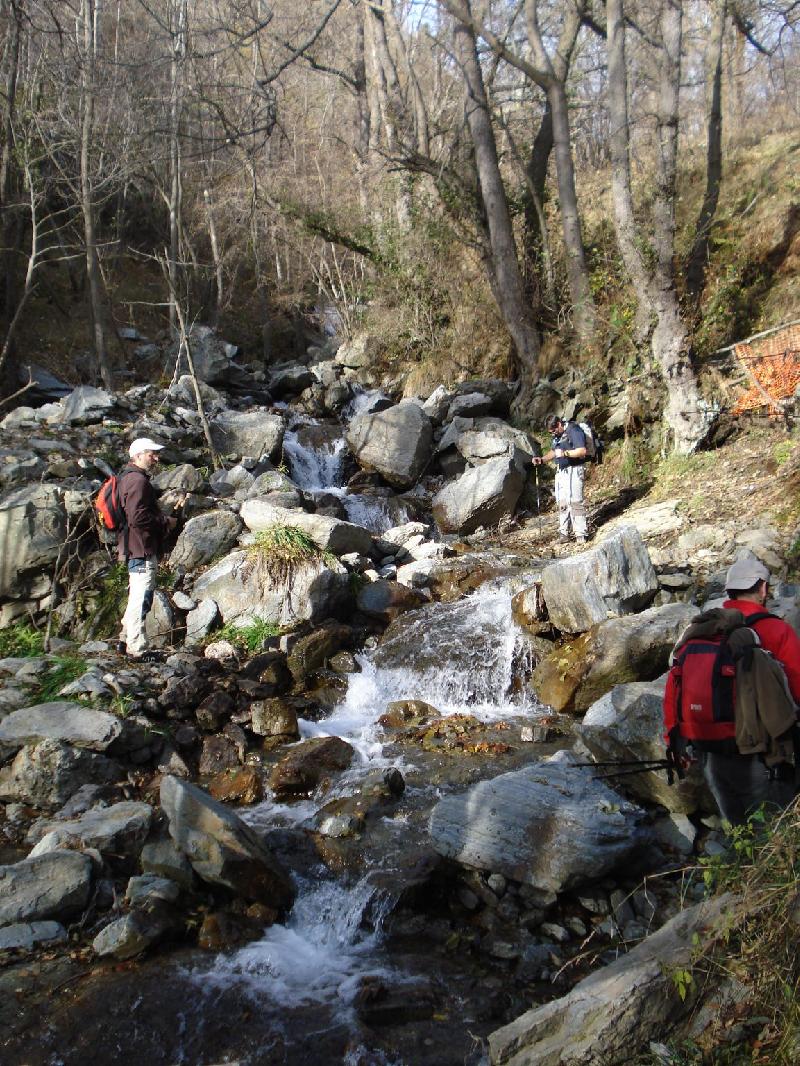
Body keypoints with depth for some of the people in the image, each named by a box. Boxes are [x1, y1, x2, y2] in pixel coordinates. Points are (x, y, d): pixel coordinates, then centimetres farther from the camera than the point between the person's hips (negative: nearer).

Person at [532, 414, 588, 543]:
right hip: (561, 472, 8)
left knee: (575, 501, -11)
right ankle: (564, 532, 10)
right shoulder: (557, 435, 16)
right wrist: (542, 459, 12)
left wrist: (565, 453, -25)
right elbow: (553, 451, 28)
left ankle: (580, 534, -8)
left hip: (574, 471, -8)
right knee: (561, 502, 5)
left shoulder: (574, 431, -11)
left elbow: (582, 451, -19)